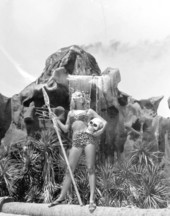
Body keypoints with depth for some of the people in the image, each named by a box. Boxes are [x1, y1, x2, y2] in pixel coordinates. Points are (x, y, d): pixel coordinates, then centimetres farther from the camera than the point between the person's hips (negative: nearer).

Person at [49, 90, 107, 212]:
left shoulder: (89, 111, 16)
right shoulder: (71, 113, 24)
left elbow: (104, 122, 11)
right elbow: (66, 129, 22)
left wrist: (101, 130, -8)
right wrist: (56, 120, 11)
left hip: (89, 137, -3)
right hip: (76, 140, 3)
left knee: (90, 168, -11)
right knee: (69, 169, 0)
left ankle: (92, 200, -12)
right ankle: (62, 197, 9)